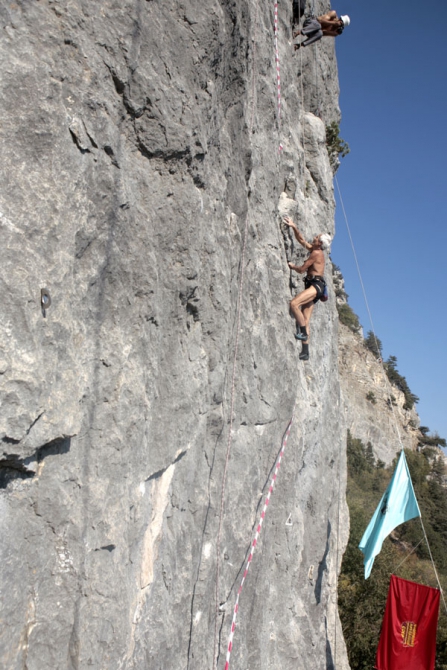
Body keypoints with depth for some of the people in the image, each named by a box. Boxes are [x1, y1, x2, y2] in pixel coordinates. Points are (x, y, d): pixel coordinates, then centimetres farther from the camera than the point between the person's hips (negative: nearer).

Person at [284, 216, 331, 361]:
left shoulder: (316, 253, -8)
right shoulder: (313, 250, 18)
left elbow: (302, 269, -8)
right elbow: (301, 240, 30)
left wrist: (292, 266, 10)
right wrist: (294, 227, 22)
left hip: (316, 285, -9)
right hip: (312, 285, 9)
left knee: (294, 303, -29)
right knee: (305, 320, 2)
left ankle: (303, 332, -22)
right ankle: (305, 352, 0)